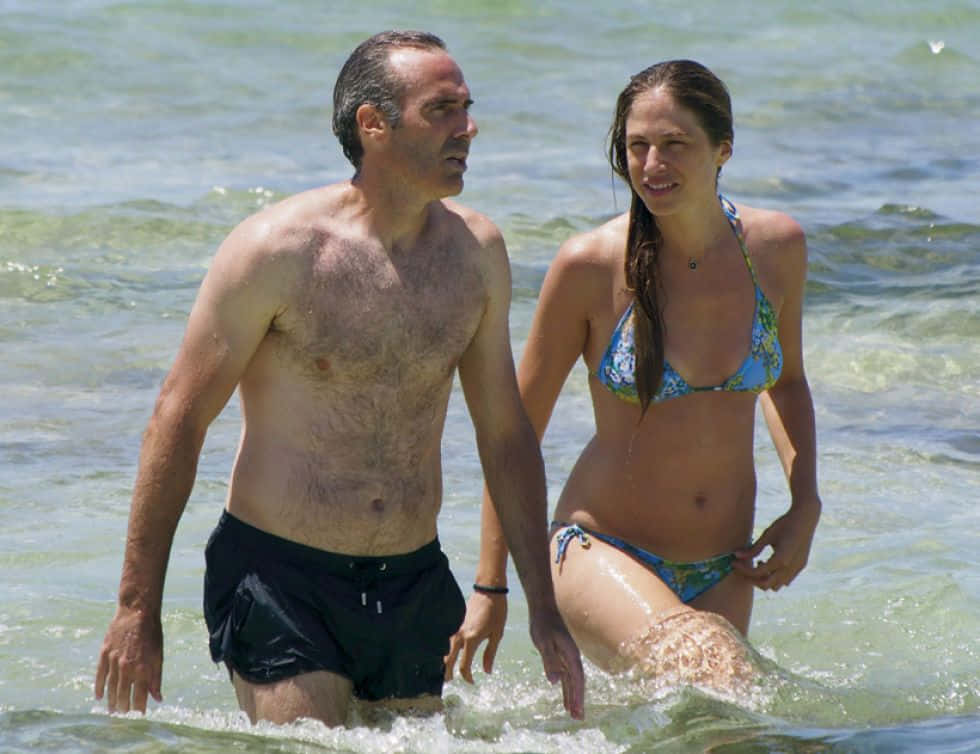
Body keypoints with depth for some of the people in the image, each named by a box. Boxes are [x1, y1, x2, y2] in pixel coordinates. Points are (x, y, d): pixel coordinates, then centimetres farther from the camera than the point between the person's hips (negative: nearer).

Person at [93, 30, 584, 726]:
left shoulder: (475, 250, 5)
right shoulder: (278, 249, -11)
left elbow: (505, 431, 14)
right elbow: (180, 420, -7)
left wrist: (545, 609, 12)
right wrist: (138, 610, -9)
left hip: (415, 585, 5)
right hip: (281, 577, -5)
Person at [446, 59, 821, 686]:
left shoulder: (776, 247, -2)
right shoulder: (590, 266, -13)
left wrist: (806, 509, 4)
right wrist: (490, 587, -1)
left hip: (723, 572, 5)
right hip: (601, 551, -5)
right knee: (698, 661, -33)